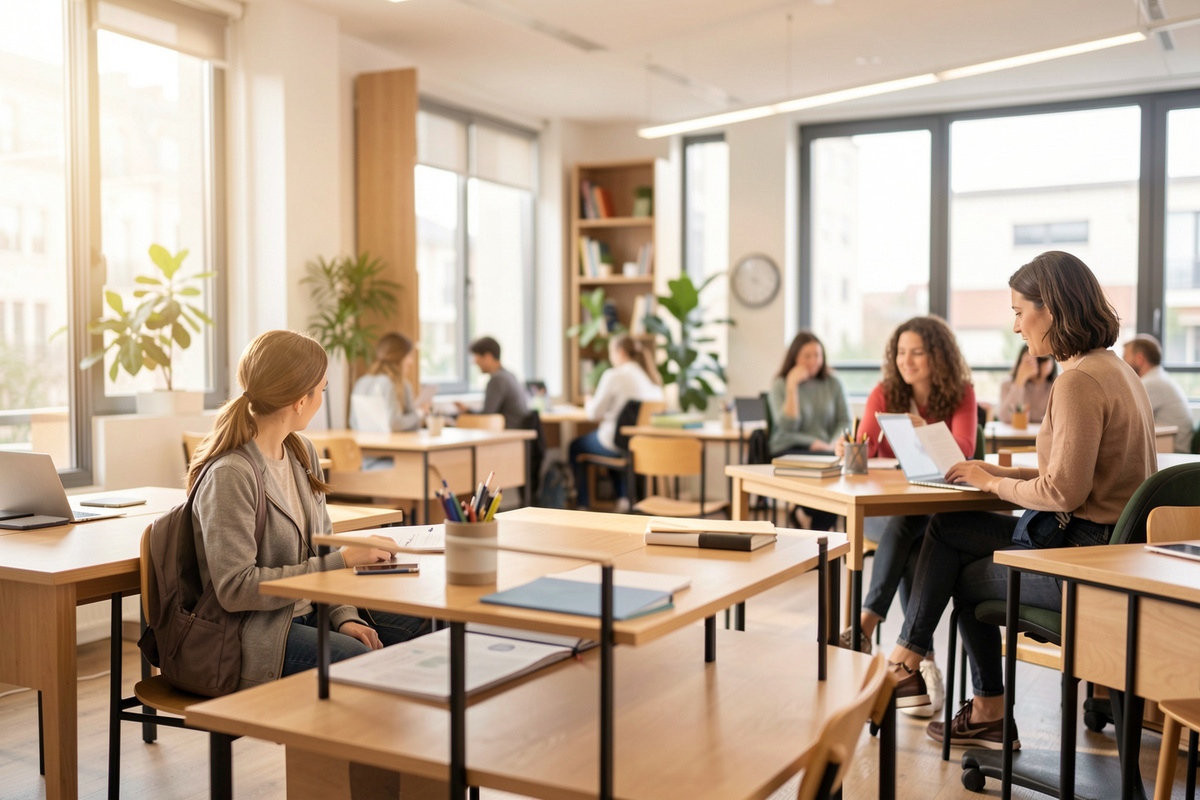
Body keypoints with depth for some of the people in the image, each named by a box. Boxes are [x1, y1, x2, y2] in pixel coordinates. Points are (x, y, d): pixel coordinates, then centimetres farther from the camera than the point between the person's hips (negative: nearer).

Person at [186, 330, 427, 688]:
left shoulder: (302, 451, 8)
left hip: (306, 611, 8)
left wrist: (344, 616, -5)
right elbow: (235, 588, -22)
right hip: (256, 629, -8)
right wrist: (340, 562, -22)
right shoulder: (228, 476, -19)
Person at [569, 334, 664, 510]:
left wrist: (589, 404, 12)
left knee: (575, 448, 19)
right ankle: (624, 497, 27)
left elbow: (594, 413, -12)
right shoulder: (652, 377, 6)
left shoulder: (613, 376, -15)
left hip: (617, 444, -7)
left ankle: (582, 505, 20)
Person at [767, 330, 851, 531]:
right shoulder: (780, 385, 2)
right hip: (789, 451, -3)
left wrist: (833, 445, -11)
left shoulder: (832, 383, 11)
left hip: (825, 450, 3)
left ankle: (820, 530, -15)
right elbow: (788, 427, -10)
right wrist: (792, 387, -14)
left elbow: (845, 421, 7)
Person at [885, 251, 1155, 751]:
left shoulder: (1079, 381, -20)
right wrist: (1003, 472, 10)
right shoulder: (1114, 369, 13)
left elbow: (1065, 491, -24)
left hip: (1083, 557, -10)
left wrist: (994, 483, -7)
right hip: (1107, 544, 10)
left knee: (964, 576, 6)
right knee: (946, 528, 10)